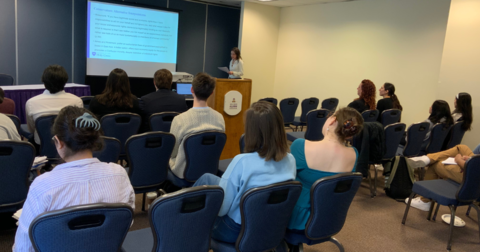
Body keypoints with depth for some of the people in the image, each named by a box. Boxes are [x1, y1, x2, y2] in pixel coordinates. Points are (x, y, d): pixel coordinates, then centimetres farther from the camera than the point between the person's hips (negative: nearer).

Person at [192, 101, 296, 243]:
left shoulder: (242, 162, -32)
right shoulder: (290, 160, -12)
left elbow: (220, 208, -23)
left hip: (236, 231, -5)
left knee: (206, 179, 19)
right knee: (208, 178, 21)